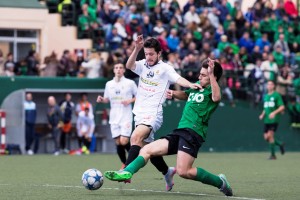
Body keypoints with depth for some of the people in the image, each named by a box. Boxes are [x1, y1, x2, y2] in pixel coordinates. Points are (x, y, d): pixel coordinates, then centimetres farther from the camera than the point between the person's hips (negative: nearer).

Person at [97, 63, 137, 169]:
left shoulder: (130, 83, -1)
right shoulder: (109, 84, 9)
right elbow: (107, 99, 18)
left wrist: (130, 101, -12)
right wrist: (101, 99, -4)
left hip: (126, 117, -4)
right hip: (114, 118, 4)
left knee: (124, 142, -16)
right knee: (118, 143, 3)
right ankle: (124, 164, 19)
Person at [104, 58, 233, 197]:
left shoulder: (210, 90, -5)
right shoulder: (196, 86, 20)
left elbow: (216, 97, -32)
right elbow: (185, 95, 42)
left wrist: (211, 74, -35)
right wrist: (174, 93, 21)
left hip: (193, 133, -9)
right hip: (179, 132, 9)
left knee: (183, 171, -19)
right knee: (146, 150, 1)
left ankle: (220, 182, -4)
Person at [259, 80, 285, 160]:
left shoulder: (276, 95, -5)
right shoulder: (266, 96, 16)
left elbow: (282, 107, -9)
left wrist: (274, 113, -22)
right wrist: (262, 114, 9)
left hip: (274, 119, -7)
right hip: (266, 120, 7)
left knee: (270, 135, -15)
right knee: (266, 137, 2)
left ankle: (273, 155, -5)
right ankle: (280, 144, 24)